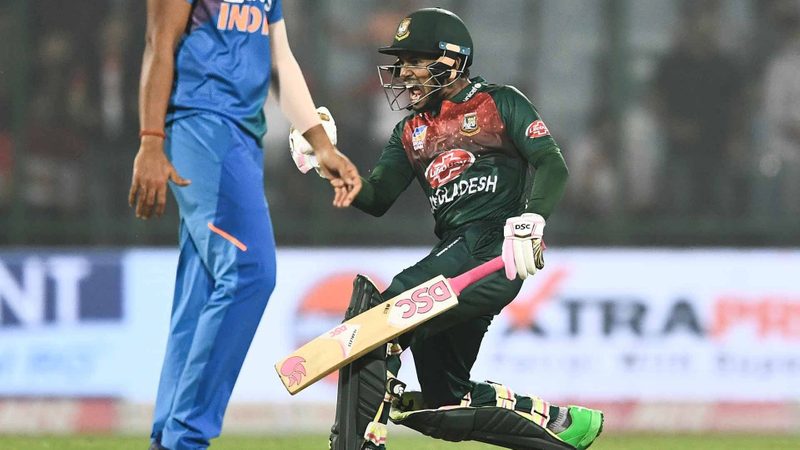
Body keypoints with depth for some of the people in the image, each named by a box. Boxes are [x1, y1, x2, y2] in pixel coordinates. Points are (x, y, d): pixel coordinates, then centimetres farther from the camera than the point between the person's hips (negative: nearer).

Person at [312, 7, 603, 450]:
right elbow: (375, 199, 14)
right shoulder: (410, 132, 23)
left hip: (497, 254, -8)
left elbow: (552, 165, -6)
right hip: (454, 255, 8)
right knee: (443, 405, 9)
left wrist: (529, 221, -24)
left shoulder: (499, 103, 6)